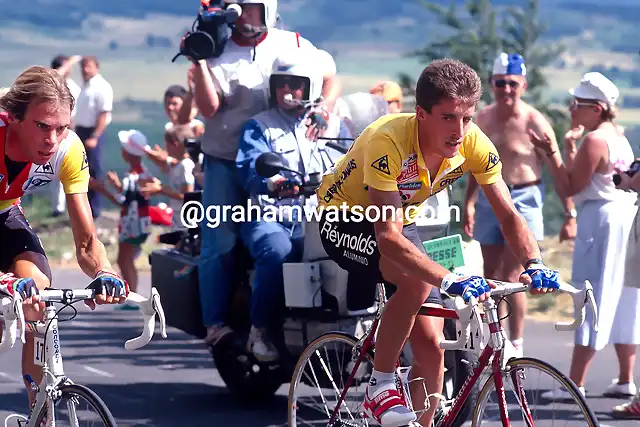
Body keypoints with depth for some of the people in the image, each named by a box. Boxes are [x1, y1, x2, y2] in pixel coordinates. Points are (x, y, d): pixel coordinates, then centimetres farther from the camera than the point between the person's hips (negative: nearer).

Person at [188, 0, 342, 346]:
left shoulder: (294, 45, 9)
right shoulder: (218, 52, 5)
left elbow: (330, 79, 8)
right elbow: (208, 107, -4)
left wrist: (323, 107, -13)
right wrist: (198, 62, -14)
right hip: (225, 162, -1)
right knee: (220, 245, -10)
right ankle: (215, 322, -8)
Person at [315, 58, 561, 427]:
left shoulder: (474, 144, -22)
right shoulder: (389, 142, -37)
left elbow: (509, 215, -16)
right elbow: (388, 236, -43)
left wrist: (535, 265, -36)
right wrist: (450, 281, -54)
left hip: (401, 220, 6)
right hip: (346, 223, -6)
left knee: (431, 346, -3)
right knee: (417, 279, -34)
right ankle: (381, 386, -17)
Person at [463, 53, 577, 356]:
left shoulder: (534, 122, -12)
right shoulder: (483, 118, 5)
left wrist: (570, 214, -10)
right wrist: (469, 203, 20)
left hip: (522, 200, -6)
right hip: (489, 199, 6)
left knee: (511, 278, -8)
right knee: (491, 276, 10)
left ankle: (516, 345, 3)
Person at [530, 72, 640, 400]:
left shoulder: (594, 141, -14)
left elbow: (569, 188, -13)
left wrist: (553, 153, -10)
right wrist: (569, 148, 12)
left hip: (600, 219, -10)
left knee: (592, 302, -9)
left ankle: (575, 383, -9)